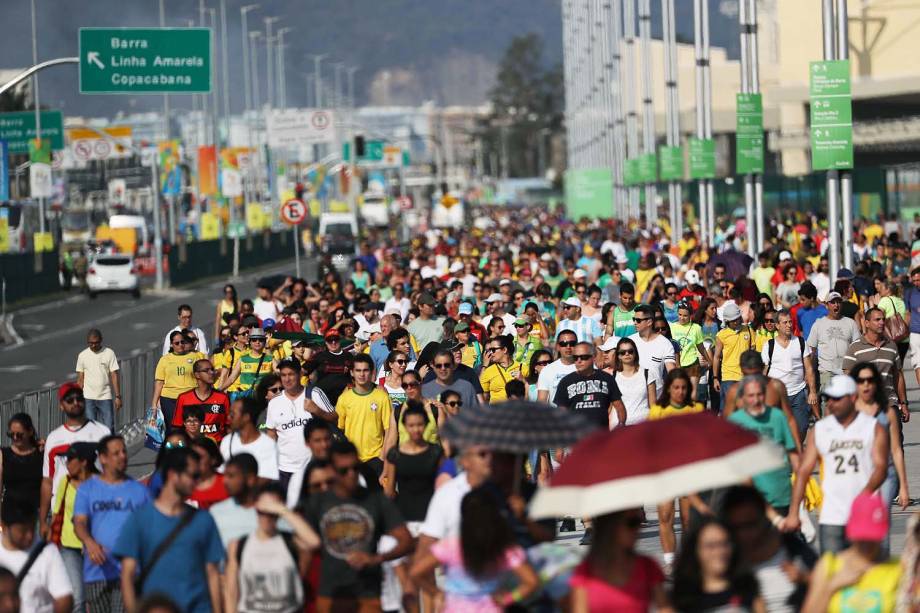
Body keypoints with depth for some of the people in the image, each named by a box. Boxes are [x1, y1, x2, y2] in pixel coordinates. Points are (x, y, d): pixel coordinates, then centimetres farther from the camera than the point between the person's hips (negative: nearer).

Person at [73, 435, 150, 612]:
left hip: (128, 572, -2)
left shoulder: (139, 490, 9)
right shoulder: (86, 489, 8)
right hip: (97, 570, 2)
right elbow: (79, 522, -3)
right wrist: (89, 542, -25)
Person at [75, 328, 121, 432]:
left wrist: (118, 396, -9)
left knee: (109, 428, -1)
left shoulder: (109, 353, -2)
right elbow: (80, 379, 8)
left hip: (106, 397, -1)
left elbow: (114, 376, -4)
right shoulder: (82, 355, 4)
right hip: (88, 398, 1)